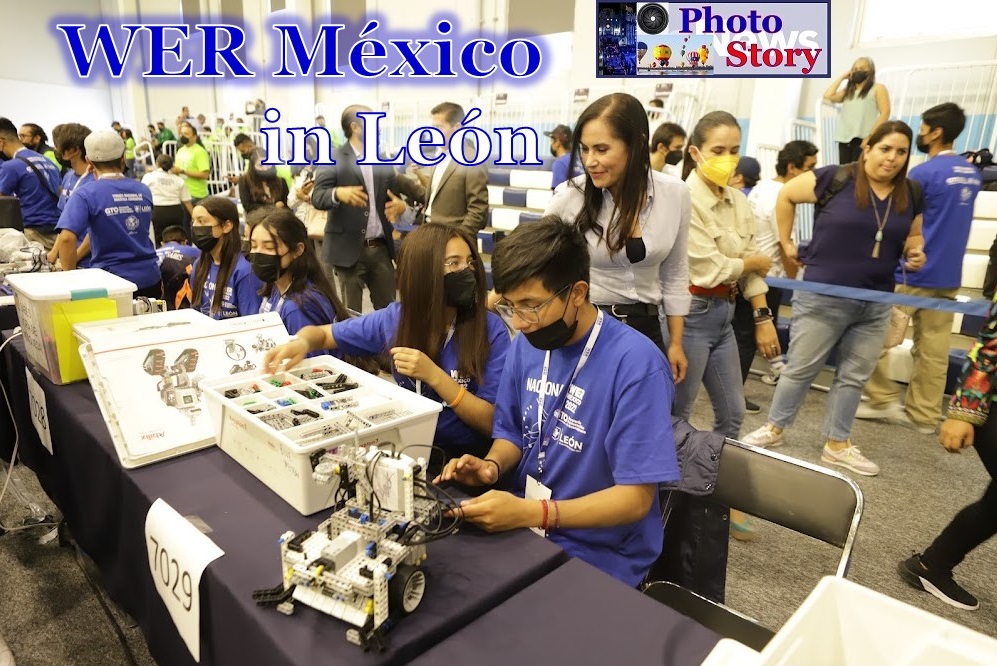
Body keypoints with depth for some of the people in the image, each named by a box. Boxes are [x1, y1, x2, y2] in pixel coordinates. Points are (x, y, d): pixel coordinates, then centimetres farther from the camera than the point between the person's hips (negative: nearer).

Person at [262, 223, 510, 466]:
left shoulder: (491, 330, -14)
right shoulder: (396, 318, -5)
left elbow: (494, 422, -15)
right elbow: (321, 333, 9)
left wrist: (433, 375, -26)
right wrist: (302, 343, -15)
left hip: (468, 458, -3)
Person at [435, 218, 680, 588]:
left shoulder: (636, 364, -23)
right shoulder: (527, 343, -1)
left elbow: (636, 497, -21)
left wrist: (531, 513, -30)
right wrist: (491, 465, -11)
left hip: (600, 554, -6)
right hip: (523, 524, 6)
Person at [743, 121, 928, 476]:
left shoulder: (911, 195, 5)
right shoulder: (836, 178, -12)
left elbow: (913, 235, 19)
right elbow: (786, 195, -3)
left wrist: (915, 254, -4)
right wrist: (786, 243, -2)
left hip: (875, 304, 5)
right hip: (823, 298, -5)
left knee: (854, 376, 13)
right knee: (800, 367, 5)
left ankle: (837, 444, 27)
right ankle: (774, 428, 24)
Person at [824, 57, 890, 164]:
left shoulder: (878, 88, 11)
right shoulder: (847, 91, 26)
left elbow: (885, 113, 0)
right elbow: (828, 96, 9)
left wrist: (871, 136, -12)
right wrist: (842, 78, 17)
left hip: (863, 139, -5)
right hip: (845, 139, 5)